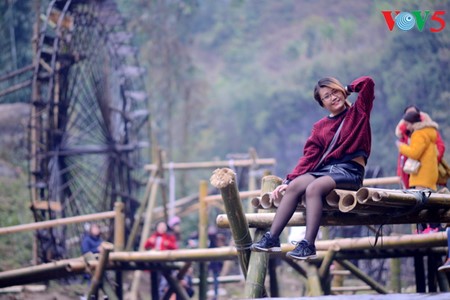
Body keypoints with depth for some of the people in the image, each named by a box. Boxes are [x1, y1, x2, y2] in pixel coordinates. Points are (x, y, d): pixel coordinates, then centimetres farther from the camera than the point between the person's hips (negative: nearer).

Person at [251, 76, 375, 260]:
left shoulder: (358, 112, 8)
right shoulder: (320, 127, 18)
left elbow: (368, 83, -5)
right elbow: (309, 156, 9)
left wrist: (348, 89, 12)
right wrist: (289, 179, -3)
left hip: (351, 171, -5)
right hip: (325, 169, 5)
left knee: (313, 188, -32)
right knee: (294, 186, -24)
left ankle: (308, 245, -40)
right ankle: (272, 238, -29)